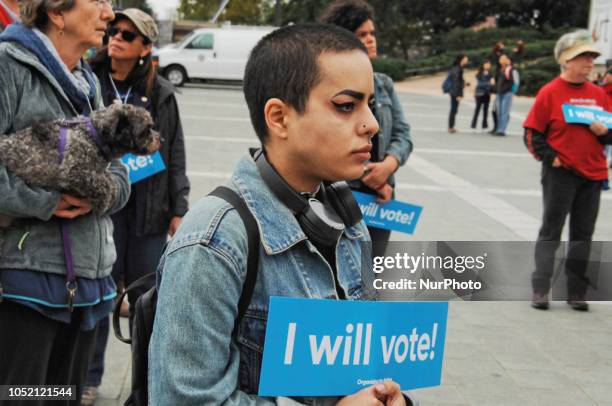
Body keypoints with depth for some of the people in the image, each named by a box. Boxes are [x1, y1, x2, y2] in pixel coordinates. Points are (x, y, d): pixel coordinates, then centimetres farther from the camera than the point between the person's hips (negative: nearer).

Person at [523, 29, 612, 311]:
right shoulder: (550, 92, -6)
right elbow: (532, 134, -5)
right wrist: (551, 159, -12)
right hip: (560, 173, -5)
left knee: (583, 235, 8)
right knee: (550, 232, 0)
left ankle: (577, 292, 16)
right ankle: (540, 290, 5)